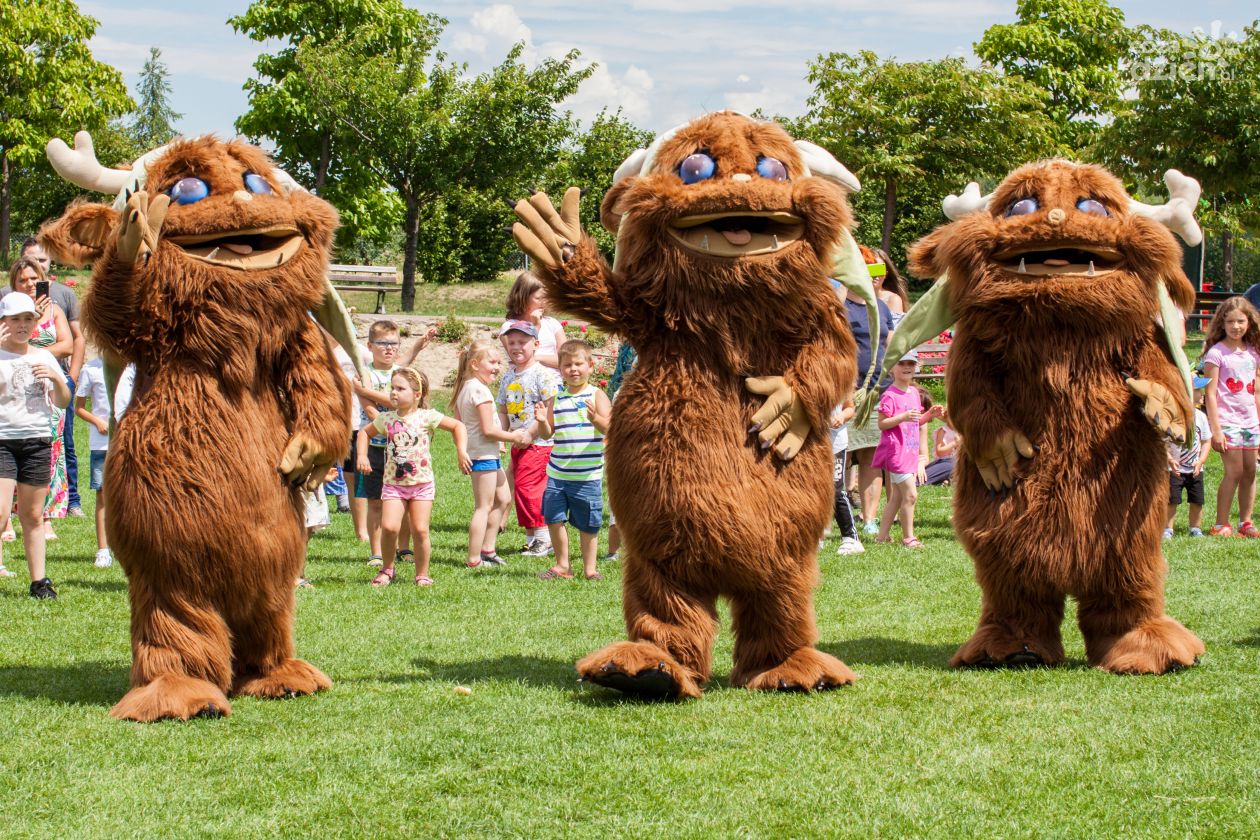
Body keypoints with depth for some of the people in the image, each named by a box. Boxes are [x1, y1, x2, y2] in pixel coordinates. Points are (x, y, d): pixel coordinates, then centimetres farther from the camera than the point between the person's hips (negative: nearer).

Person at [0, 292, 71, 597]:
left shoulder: (44, 357, 12)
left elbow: (63, 403, 14)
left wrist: (57, 379, -7)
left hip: (38, 441, 3)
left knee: (32, 515, 8)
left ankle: (39, 580, 11)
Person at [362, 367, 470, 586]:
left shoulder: (426, 416, -6)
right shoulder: (386, 419, 3)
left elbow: (457, 426, 2)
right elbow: (365, 433, 20)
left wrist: (461, 453, -6)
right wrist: (362, 455, 6)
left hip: (422, 484, -1)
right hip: (393, 484, 1)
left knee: (420, 530, -3)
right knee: (389, 527, -13)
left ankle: (422, 574, 13)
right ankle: (387, 569, 8)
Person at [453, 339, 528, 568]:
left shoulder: (465, 388, 11)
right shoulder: (481, 391, -19)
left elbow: (458, 424, 16)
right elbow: (488, 430, -22)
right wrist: (514, 437, -9)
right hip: (484, 456, -10)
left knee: (503, 498, 20)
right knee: (484, 507, -5)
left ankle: (487, 549, 24)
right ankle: (474, 560, -3)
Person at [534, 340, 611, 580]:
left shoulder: (597, 396, -4)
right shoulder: (556, 399, 7)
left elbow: (607, 428, -14)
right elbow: (548, 433, 7)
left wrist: (596, 419, -35)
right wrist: (542, 422, -13)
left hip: (588, 475, -3)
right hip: (557, 473, 3)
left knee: (588, 524, 5)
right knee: (554, 518, 2)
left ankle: (590, 567, 20)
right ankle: (562, 565, 17)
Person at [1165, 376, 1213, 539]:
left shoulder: (1200, 416, 1)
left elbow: (1206, 442, 7)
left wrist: (1200, 462, -7)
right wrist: (1170, 460, -24)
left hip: (1195, 470, 4)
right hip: (1174, 469, -4)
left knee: (1197, 501, 6)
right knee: (1171, 500, -4)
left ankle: (1196, 529, 20)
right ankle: (1167, 529, 6)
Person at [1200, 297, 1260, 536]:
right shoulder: (1216, 353, -8)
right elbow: (1210, 393, -10)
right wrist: (1216, 429, -15)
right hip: (1227, 421, -6)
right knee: (1234, 471, -9)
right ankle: (1221, 525, -2)